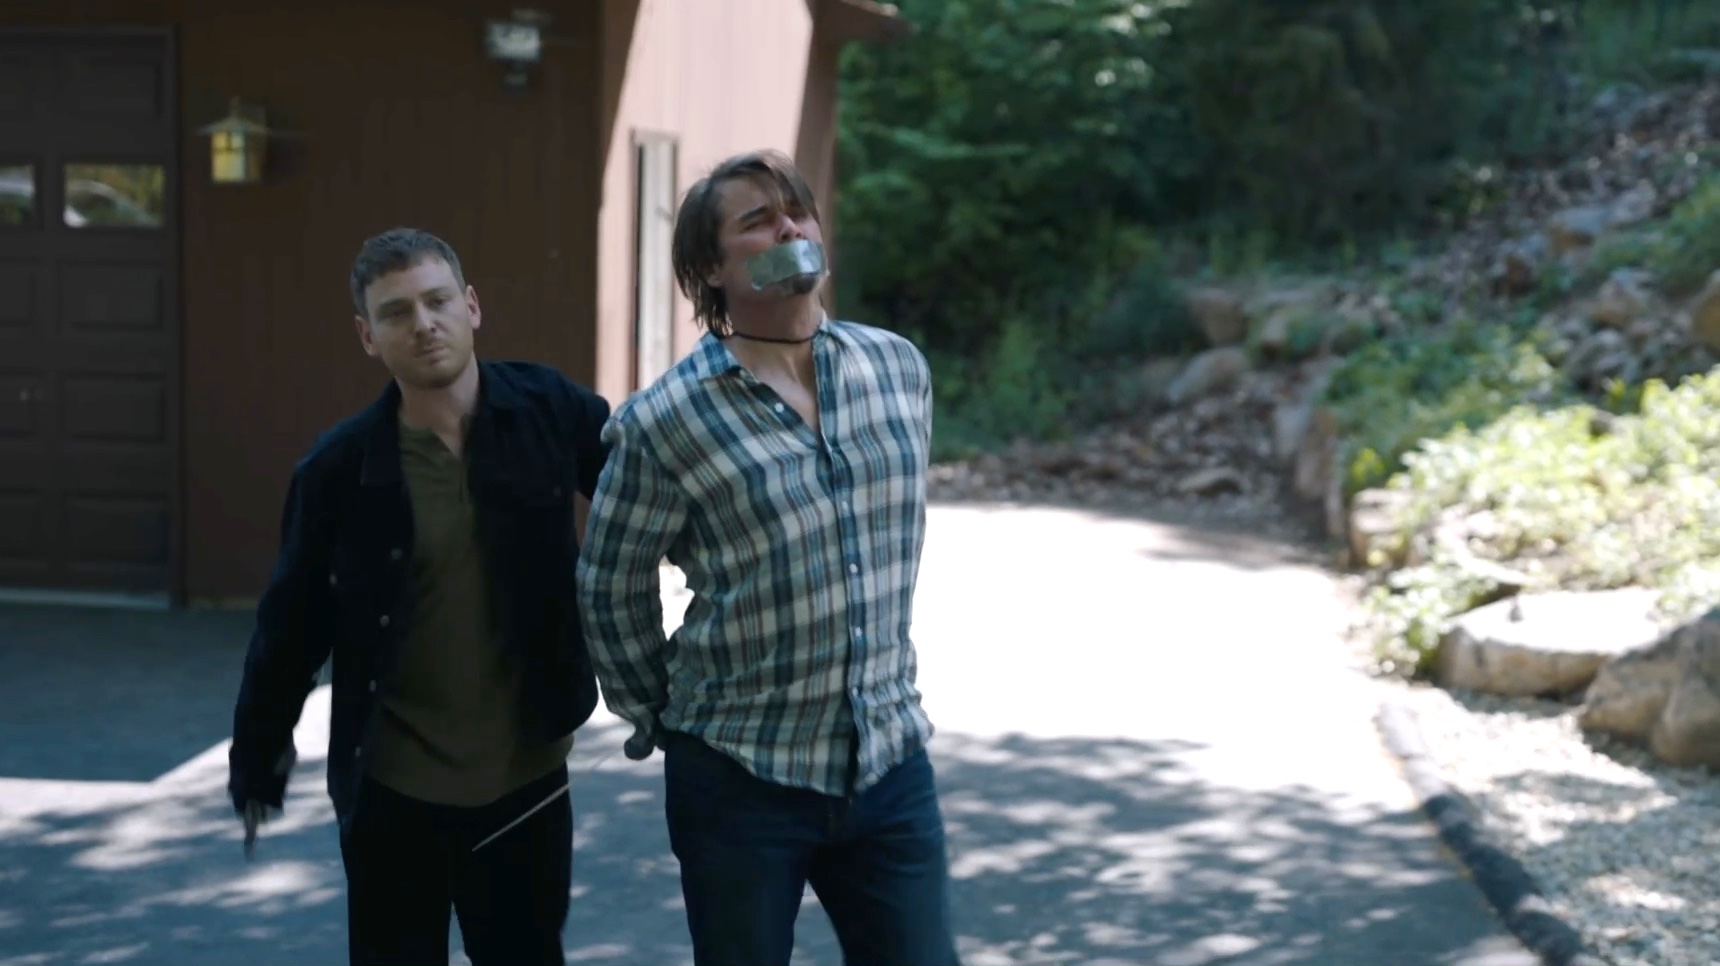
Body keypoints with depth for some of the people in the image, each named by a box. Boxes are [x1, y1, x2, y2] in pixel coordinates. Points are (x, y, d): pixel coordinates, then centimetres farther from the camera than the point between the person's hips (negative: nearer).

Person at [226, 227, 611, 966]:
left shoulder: (549, 412, -7)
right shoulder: (339, 467, -8)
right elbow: (293, 621, 0)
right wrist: (257, 754, 6)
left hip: (526, 778, 1)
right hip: (393, 791, -1)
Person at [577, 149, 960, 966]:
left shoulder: (901, 368, 2)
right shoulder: (664, 420, -12)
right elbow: (610, 591, -1)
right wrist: (662, 721, 7)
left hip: (890, 760, 4)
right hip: (741, 776, -3)